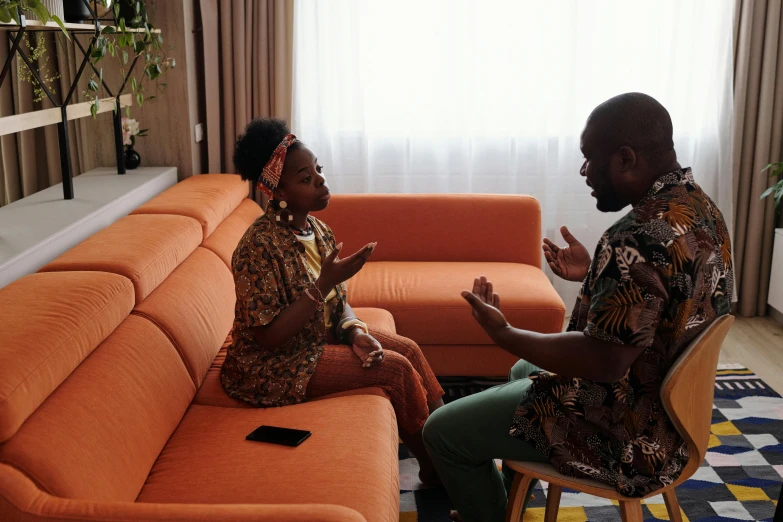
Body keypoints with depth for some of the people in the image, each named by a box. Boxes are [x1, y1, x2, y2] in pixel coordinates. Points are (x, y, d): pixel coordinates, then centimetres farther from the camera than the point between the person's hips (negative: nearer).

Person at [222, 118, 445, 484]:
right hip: (275, 366, -8)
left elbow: (337, 300, 9)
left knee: (409, 349, 0)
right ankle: (435, 469, 5)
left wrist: (355, 330, -12)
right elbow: (269, 336, -27)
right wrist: (325, 283, -30)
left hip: (320, 337, 9)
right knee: (395, 368, -14)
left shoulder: (315, 228, 0)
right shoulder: (259, 247, -26)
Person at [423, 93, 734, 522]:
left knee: (443, 432, 0)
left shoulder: (641, 239, -31)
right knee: (524, 369, 32)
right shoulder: (702, 209, 1)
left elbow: (604, 362, -31)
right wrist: (593, 273, 10)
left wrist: (503, 334, -20)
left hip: (625, 430, -10)